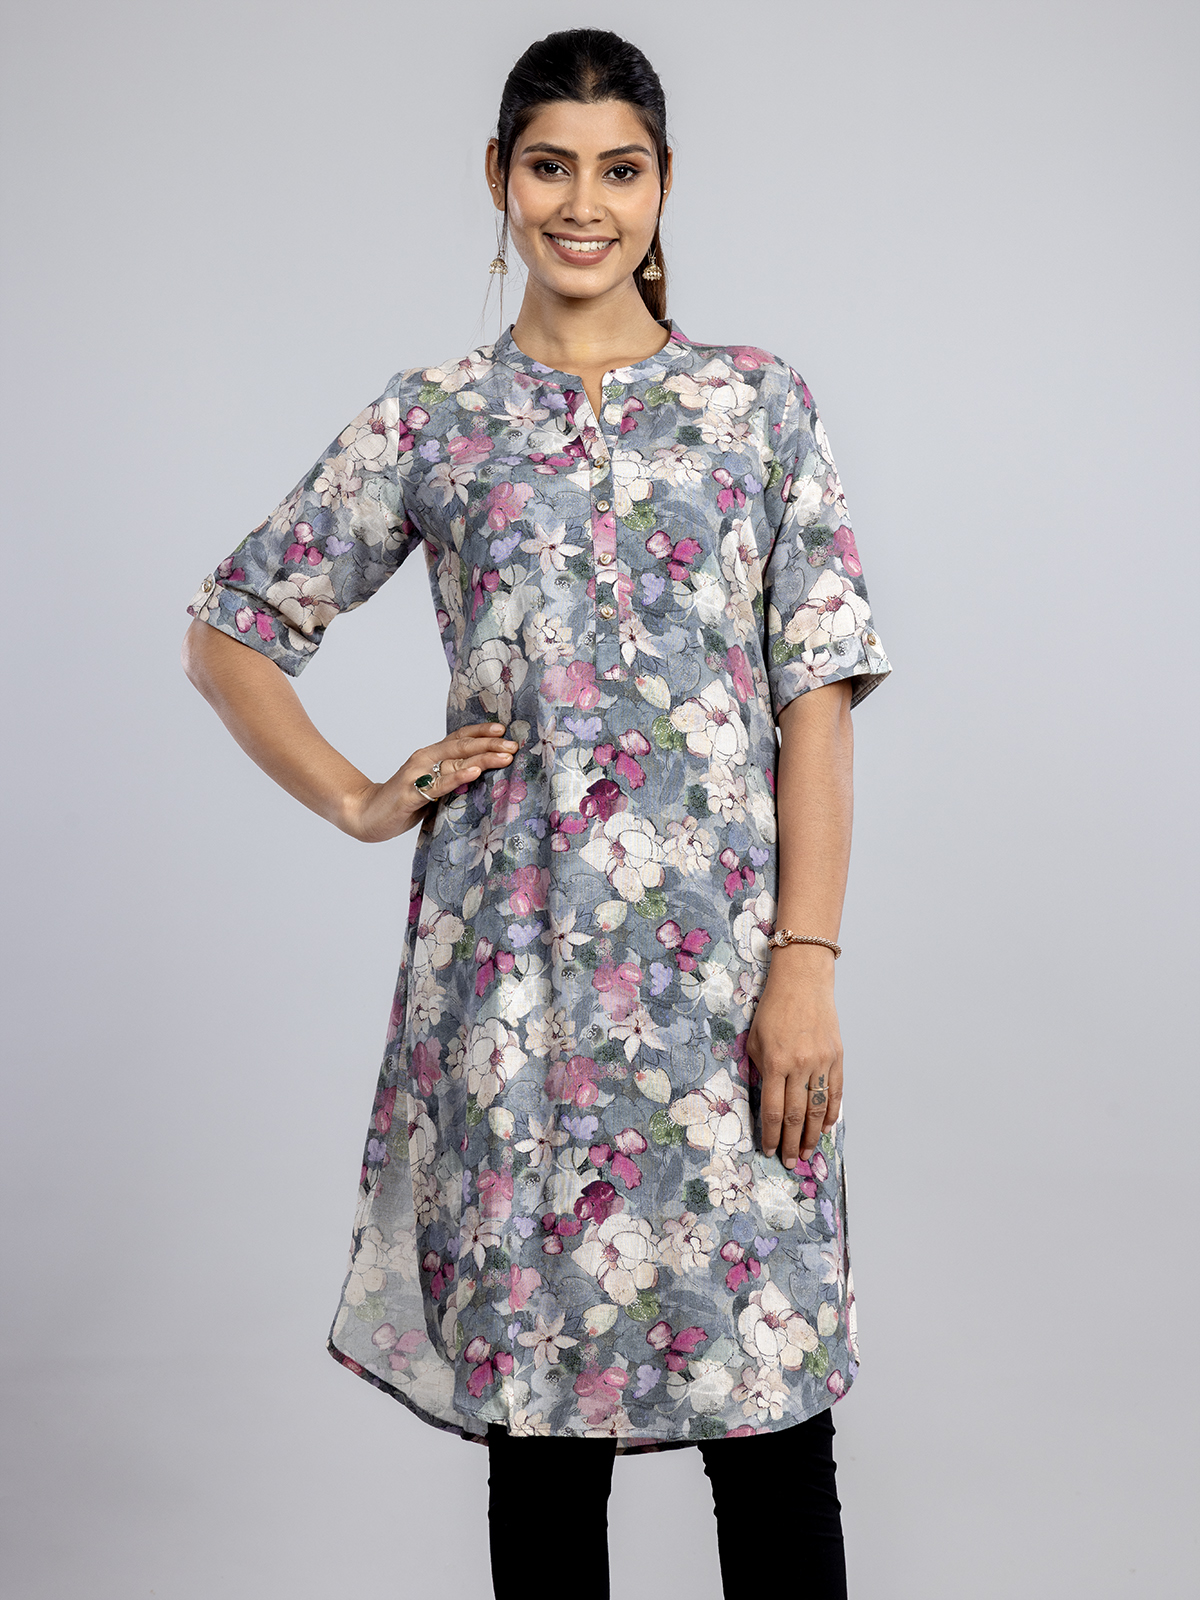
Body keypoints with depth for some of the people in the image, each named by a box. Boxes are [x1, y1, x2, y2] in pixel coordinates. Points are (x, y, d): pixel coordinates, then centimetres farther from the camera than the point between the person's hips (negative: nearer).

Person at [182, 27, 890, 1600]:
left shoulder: (760, 400, 6)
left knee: (771, 1411, 2)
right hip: (512, 974, 1)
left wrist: (807, 967, -7)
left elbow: (819, 696, 1)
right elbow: (230, 637, 15)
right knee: (540, 1409, 10)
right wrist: (359, 803, 3)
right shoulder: (431, 420, 8)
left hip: (725, 961, 0)